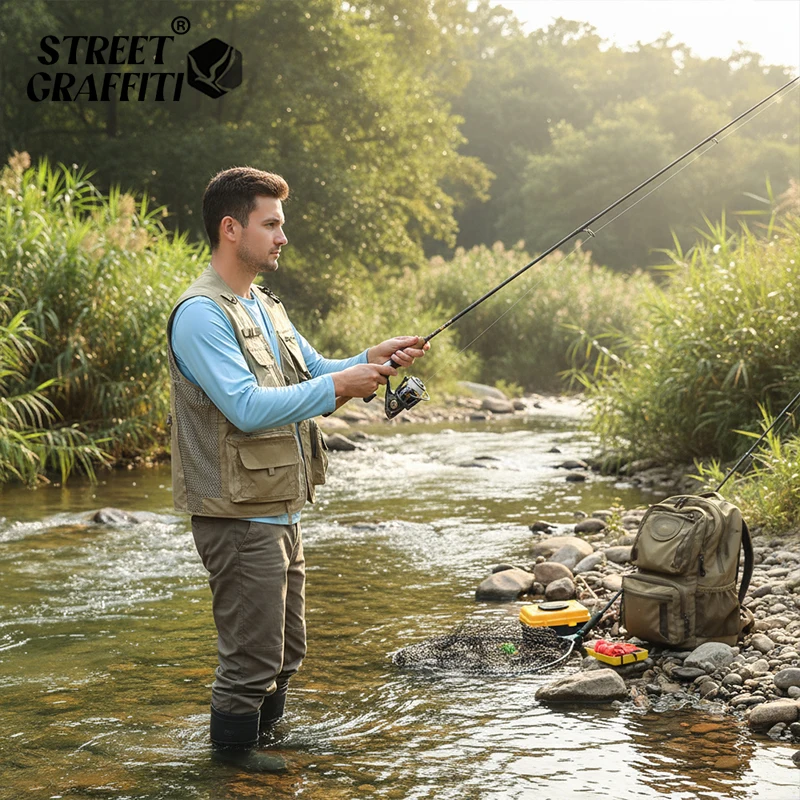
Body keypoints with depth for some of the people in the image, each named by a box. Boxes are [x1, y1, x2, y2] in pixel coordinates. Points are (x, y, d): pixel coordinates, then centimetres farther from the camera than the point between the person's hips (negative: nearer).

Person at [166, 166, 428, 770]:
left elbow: (314, 374, 19)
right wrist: (338, 387, -24)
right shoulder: (201, 314, -17)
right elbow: (248, 408, -26)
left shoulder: (264, 306, 15)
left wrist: (373, 360, 1)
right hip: (239, 517, -9)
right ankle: (232, 750, 18)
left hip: (281, 511, 9)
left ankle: (267, 732, 36)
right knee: (253, 653, 1)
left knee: (286, 648, 20)